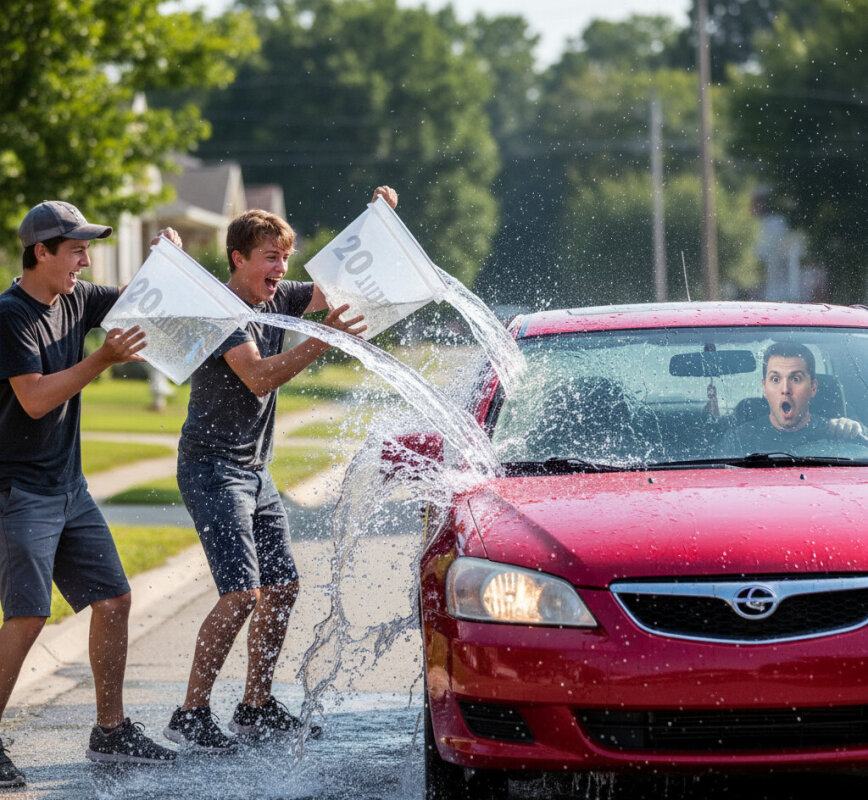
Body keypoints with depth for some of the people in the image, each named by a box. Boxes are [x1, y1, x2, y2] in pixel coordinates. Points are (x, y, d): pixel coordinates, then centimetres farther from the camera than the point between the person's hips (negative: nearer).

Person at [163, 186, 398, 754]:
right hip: (213, 467, -9)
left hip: (256, 472, 9)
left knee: (283, 587, 9)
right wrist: (321, 342, -40)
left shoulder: (278, 300, 8)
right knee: (242, 593, -17)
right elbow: (259, 377, -29)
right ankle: (191, 715, -12)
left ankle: (257, 708, 20)